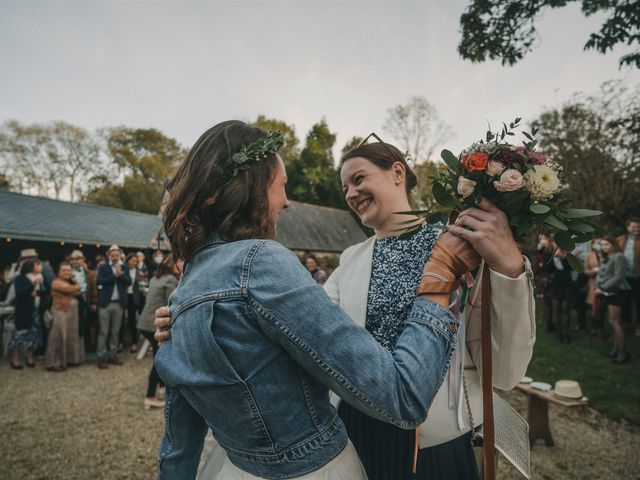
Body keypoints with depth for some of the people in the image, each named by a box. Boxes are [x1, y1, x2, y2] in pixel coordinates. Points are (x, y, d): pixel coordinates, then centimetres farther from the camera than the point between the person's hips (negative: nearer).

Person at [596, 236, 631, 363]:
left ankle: (622, 352, -3)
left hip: (617, 292, -8)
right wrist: (599, 287, -4)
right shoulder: (606, 258, 15)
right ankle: (616, 347, 19)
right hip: (608, 292, 8)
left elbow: (618, 276, -19)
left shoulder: (618, 256, -12)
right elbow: (602, 274, 12)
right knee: (612, 321, 11)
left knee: (614, 321, -9)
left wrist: (603, 288, -18)